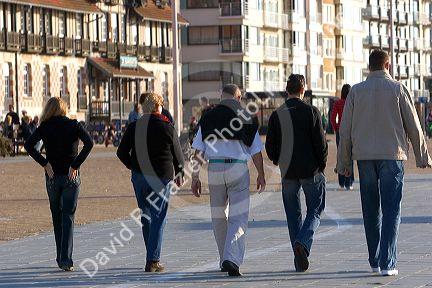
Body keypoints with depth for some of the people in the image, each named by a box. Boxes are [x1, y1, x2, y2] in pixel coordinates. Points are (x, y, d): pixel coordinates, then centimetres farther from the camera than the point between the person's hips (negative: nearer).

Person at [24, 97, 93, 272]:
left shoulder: (45, 127, 0)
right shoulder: (74, 125, -1)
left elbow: (29, 145, -12)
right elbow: (89, 143, -15)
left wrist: (45, 163, -9)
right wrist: (76, 165, -12)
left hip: (52, 176, 1)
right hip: (71, 176, -1)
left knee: (57, 216, 16)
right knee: (68, 217, 0)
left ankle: (61, 258, 21)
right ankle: (66, 260, -12)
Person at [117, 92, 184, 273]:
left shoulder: (133, 127, 3)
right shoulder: (166, 127, -6)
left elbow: (121, 153, 5)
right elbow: (177, 153, 1)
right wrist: (179, 173, 17)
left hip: (139, 177, 4)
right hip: (161, 177, -4)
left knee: (146, 217, 15)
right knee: (158, 218, -1)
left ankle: (153, 257, 22)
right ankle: (153, 261, -6)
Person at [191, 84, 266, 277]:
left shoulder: (208, 117, 6)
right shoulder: (246, 117, 2)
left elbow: (198, 152, 2)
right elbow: (256, 151, 4)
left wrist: (195, 177, 5)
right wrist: (261, 175, 16)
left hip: (214, 168, 2)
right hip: (238, 168, -2)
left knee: (219, 217, 16)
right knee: (238, 218, -2)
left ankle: (225, 260, 24)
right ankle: (232, 259, -20)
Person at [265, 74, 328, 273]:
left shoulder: (276, 115, 0)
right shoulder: (311, 112, -7)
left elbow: (270, 147, 1)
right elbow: (321, 143, -9)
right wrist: (321, 165, 6)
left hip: (288, 173, 2)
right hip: (311, 170, -2)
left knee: (293, 215, 11)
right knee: (314, 211, 8)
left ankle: (300, 262, 8)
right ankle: (303, 243, -19)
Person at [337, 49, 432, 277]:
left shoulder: (356, 91, 4)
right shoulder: (397, 89, 0)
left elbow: (345, 130, 4)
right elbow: (413, 125, 2)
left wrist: (343, 162, 11)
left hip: (364, 156, 2)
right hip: (392, 155, -2)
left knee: (371, 211, 11)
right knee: (391, 210, -2)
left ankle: (375, 261, 16)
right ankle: (387, 263, -9)